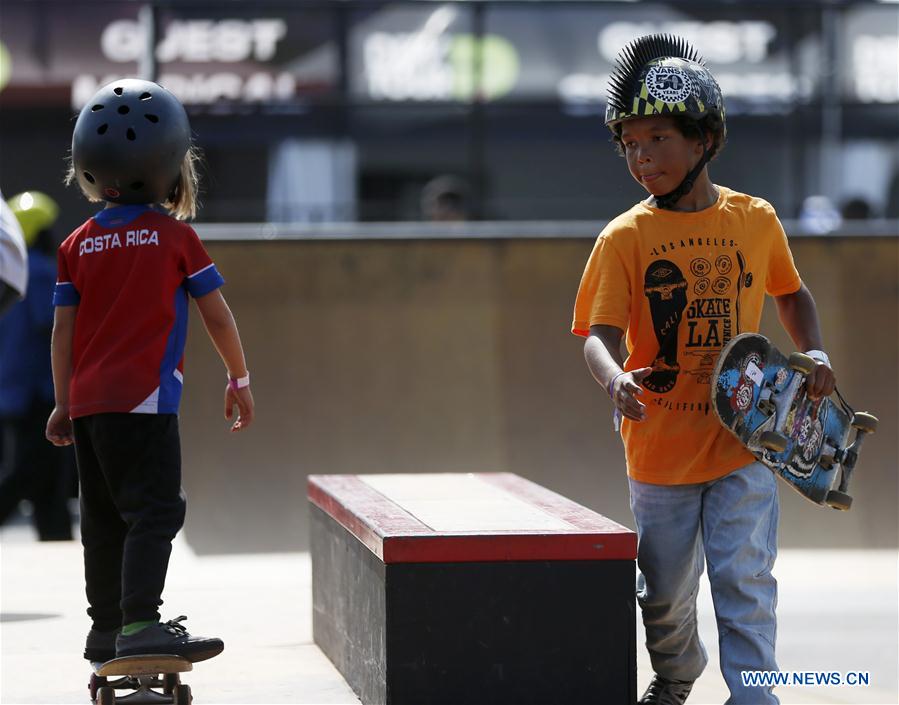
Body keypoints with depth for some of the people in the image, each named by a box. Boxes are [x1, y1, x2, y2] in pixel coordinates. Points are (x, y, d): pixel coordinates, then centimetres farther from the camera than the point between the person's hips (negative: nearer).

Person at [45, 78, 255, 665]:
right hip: (144, 397, -6)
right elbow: (217, 315, 2)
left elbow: (63, 330, 8)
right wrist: (239, 380, 15)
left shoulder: (78, 245, 9)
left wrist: (64, 403, 16)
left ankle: (106, 628, 19)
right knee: (153, 510, -10)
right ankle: (140, 624, -22)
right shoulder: (175, 236, -2)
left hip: (88, 399, 6)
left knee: (104, 517, 13)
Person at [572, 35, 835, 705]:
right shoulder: (625, 237, -7)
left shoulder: (756, 220, 0)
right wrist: (615, 378, -36)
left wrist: (813, 354, 1)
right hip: (661, 447, 0)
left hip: (743, 441, 0)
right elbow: (600, 333, -14)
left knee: (745, 584, -10)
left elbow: (791, 293, 18)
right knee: (665, 591, 15)